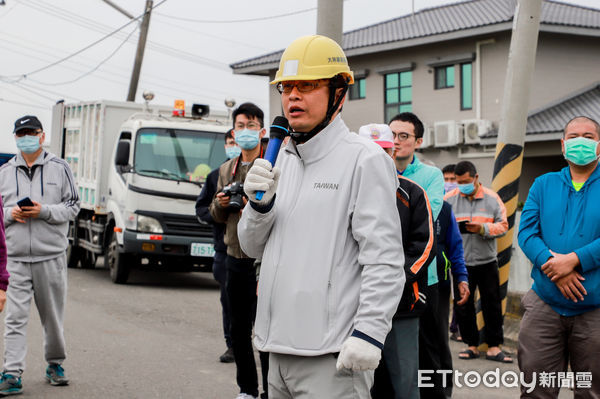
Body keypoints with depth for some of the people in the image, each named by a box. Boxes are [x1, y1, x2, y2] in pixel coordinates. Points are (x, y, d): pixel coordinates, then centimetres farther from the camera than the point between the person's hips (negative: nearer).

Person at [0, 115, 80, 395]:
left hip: (51, 255, -1)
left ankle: (55, 364, 27)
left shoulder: (59, 168, 4)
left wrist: (44, 211, -14)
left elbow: (72, 206, 1)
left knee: (53, 316, 10)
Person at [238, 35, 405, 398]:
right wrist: (260, 204, -2)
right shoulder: (283, 160, 15)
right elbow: (253, 247, 17)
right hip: (280, 348, 7)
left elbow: (384, 261, -13)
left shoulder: (364, 160, -8)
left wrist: (368, 332, -21)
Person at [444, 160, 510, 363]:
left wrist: (482, 228, -17)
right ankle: (472, 345, 18)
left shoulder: (492, 198, 2)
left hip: (487, 261, 0)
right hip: (461, 262, 0)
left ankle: (493, 347, 12)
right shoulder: (449, 199, 2)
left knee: (492, 304, 4)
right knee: (463, 305, 5)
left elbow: (502, 225, -1)